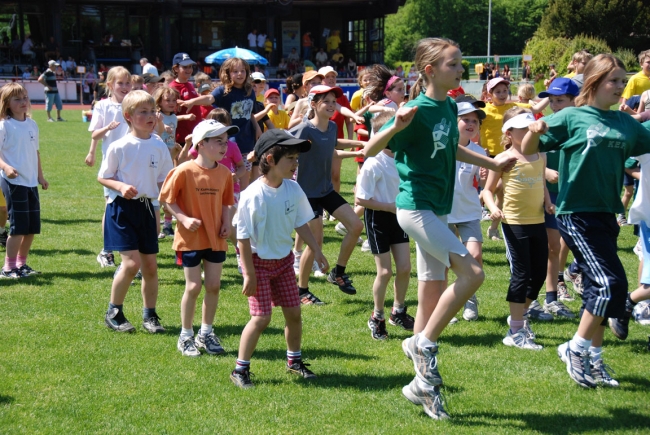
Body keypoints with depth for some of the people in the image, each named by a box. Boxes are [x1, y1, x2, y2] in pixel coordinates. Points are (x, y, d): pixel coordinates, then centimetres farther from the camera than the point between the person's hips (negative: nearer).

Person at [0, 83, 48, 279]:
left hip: (31, 182, 7)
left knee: (32, 227, 10)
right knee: (18, 226, -7)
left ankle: (21, 263, 24)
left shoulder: (32, 125, 10)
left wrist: (40, 176, 19)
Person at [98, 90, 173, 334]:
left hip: (146, 208, 5)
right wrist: (121, 187, -19)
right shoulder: (119, 147, -9)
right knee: (131, 262, -13)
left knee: (150, 265, 7)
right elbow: (103, 177, -2)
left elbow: (164, 181, 10)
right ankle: (113, 312, 4)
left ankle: (150, 315, 22)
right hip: (122, 208, -4)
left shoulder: (159, 147, 2)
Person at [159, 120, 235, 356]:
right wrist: (184, 219, -19)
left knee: (214, 286, 8)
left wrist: (226, 223, -3)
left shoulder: (224, 173, 0)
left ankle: (206, 333, 25)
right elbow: (167, 199, -9)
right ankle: (186, 336, 15)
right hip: (191, 239, -5)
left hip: (216, 239, 5)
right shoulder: (185, 171, -16)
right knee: (193, 287, -1)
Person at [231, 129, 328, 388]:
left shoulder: (293, 190, -5)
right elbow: (243, 237, -17)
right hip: (259, 262, -6)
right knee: (261, 317, -9)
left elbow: (301, 224, 8)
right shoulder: (253, 195, -22)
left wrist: (316, 251, 6)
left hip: (284, 260, 6)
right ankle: (240, 369, 5)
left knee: (293, 312, 10)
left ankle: (294, 360, 31)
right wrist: (249, 274, -16)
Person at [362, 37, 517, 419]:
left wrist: (492, 163, 34)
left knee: (433, 295, 9)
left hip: (437, 209, 8)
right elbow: (370, 151, -18)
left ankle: (423, 383, 16)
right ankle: (424, 344, -3)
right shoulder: (418, 110, -15)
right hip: (416, 206, -8)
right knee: (472, 272, -18)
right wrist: (397, 126, -35)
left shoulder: (449, 107, 8)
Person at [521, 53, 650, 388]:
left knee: (600, 287, 11)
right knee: (611, 283, -14)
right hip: (577, 213, -6)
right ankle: (575, 349, 0)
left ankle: (593, 360, 23)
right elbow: (528, 150, -7)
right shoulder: (572, 118, -6)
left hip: (606, 214, 7)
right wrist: (535, 131, -27)